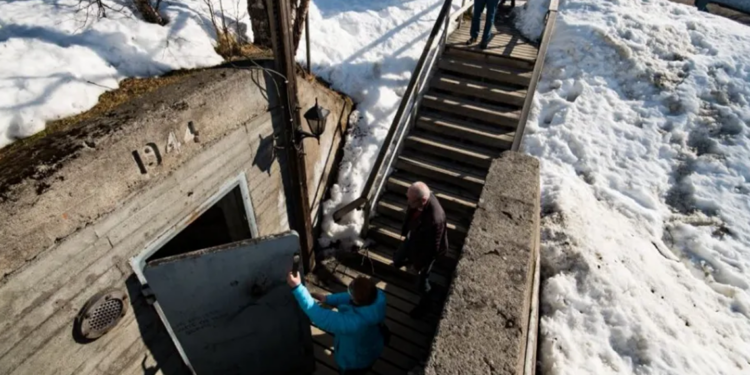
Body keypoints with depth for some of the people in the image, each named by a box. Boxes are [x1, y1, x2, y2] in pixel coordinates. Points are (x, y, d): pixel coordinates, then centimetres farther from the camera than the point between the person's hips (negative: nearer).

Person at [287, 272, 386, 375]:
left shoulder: (354, 322, -50)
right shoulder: (378, 295, -31)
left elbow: (320, 317, -43)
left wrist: (297, 287, -44)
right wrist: (328, 299, -11)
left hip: (355, 361, -5)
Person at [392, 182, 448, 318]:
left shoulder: (435, 219, -45)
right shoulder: (421, 197, -24)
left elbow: (432, 248, -28)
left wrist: (420, 264, -14)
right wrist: (405, 232, 15)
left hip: (424, 250, -6)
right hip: (412, 238, 7)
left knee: (421, 281, 18)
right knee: (397, 261, 31)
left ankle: (424, 304, 49)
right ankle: (409, 259, 67)